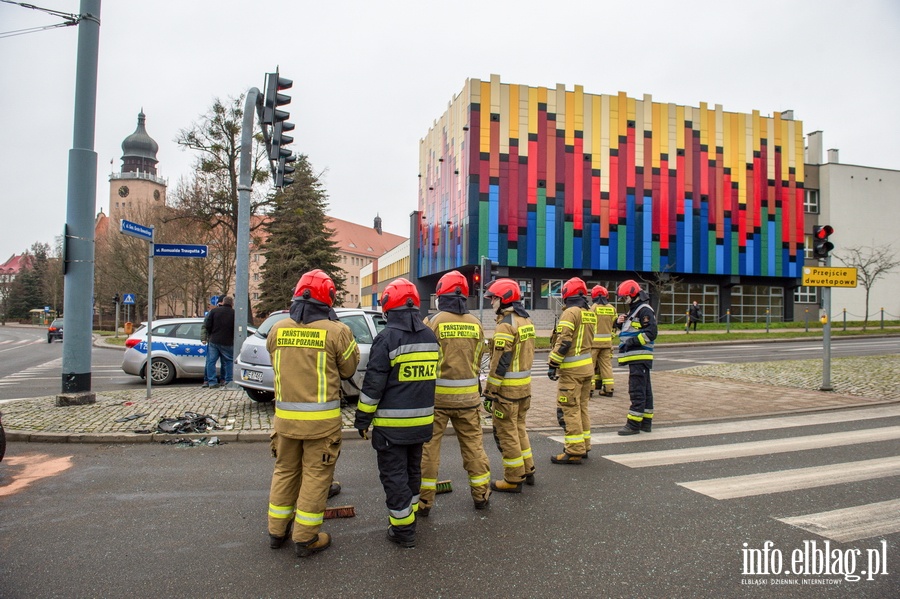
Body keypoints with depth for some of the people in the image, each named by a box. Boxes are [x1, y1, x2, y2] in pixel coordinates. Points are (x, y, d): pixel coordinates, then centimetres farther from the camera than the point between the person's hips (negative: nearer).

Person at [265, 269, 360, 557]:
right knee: (316, 475, 8)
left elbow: (276, 362, 13)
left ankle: (277, 531, 31)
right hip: (322, 417, -4)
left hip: (285, 415, 4)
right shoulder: (336, 331, -12)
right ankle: (305, 538, 16)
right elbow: (348, 369, 0)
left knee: (285, 471, 20)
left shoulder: (278, 329, 0)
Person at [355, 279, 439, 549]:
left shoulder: (388, 337, -16)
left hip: (392, 424, -7)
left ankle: (403, 530, 11)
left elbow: (373, 384, -15)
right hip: (422, 421, 7)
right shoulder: (430, 336, 5)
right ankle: (409, 517, 36)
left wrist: (363, 419, -6)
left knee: (394, 476, 5)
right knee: (412, 471, 21)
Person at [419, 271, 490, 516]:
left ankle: (424, 499, 12)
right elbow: (478, 361, 11)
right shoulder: (475, 324, 3)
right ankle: (481, 494, 26)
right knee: (473, 443, 15)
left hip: (436, 394, -4)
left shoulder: (433, 322, -11)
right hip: (467, 395, 4)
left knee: (428, 446, 6)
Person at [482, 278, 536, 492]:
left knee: (506, 433, 3)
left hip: (507, 387, -9)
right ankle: (527, 470, 30)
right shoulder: (526, 320, 9)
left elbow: (500, 362, -20)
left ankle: (513, 480, 11)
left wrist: (490, 392, -15)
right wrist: (523, 374, 19)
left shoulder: (506, 324, -18)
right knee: (519, 427, 21)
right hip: (525, 384, 9)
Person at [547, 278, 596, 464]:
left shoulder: (571, 312, -13)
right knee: (582, 407, 16)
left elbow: (564, 342, -19)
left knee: (570, 409, -4)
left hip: (571, 368, -8)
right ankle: (584, 446, 24)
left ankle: (574, 452, -1)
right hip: (587, 365, 9)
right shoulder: (590, 313, 12)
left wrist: (552, 365, -15)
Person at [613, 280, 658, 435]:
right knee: (645, 390, 14)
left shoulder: (644, 310, -11)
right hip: (636, 357, 10)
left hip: (640, 357, -10)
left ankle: (634, 424, -8)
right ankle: (646, 422, 20)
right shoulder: (633, 310, 20)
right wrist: (619, 322, 7)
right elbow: (628, 331, 28)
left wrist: (632, 342, -22)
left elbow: (651, 333, -20)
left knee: (637, 391, -9)